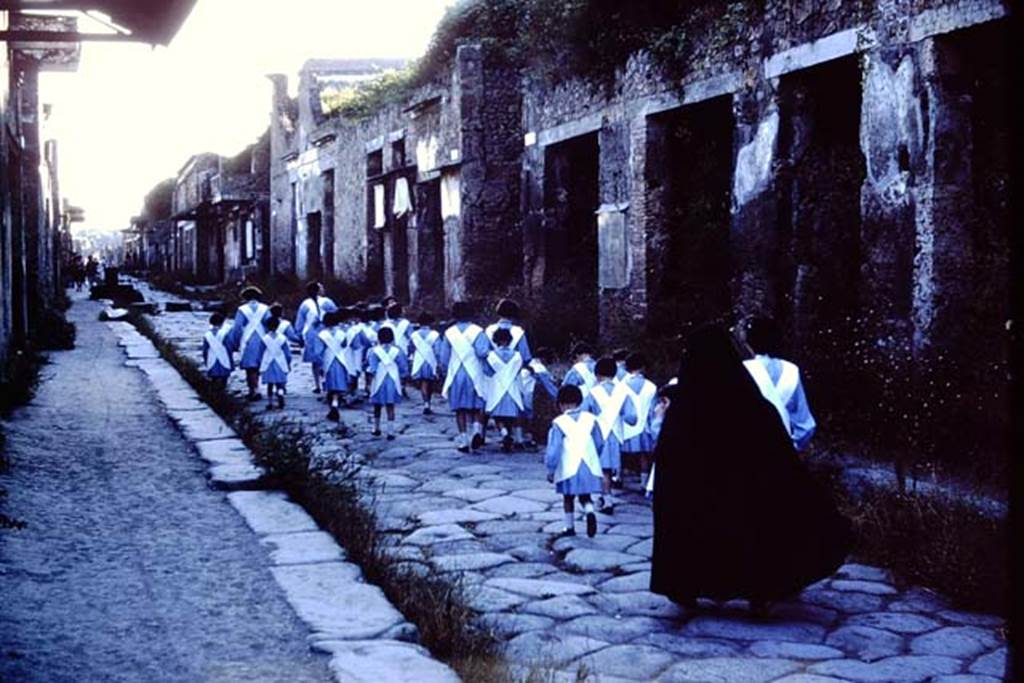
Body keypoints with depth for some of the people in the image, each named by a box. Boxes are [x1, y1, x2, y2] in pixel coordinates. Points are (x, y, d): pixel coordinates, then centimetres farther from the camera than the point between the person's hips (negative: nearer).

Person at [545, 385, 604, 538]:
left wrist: (551, 470, 0)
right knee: (585, 497, 14)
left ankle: (570, 527, 22)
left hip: (569, 468, -3)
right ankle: (590, 513, -15)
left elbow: (553, 450, -11)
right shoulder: (590, 419, 0)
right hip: (589, 467, 3)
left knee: (568, 498, 15)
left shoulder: (559, 423, -10)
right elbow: (599, 444, 10)